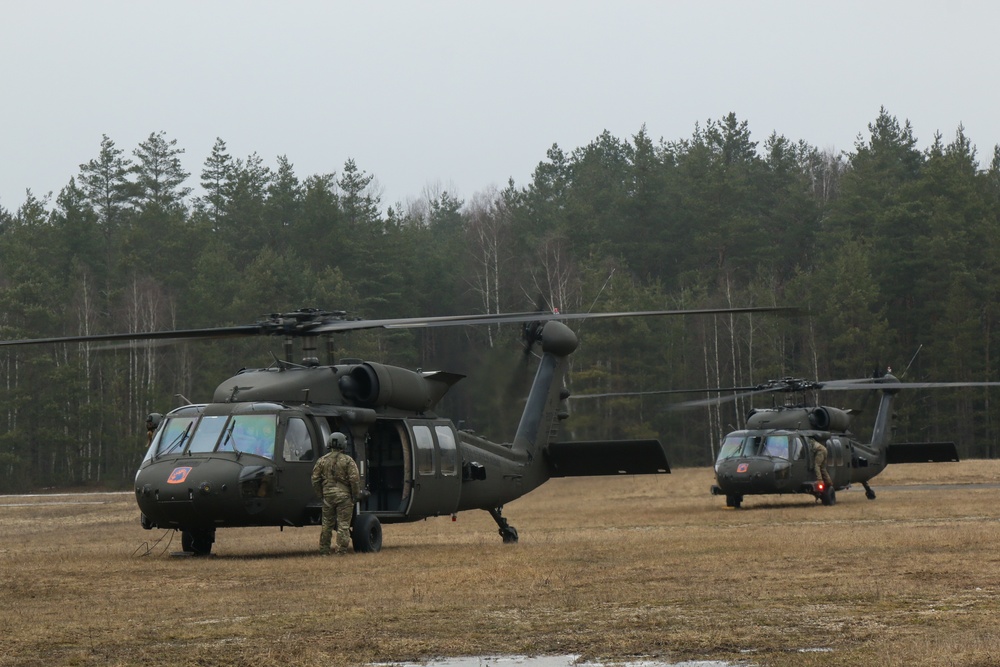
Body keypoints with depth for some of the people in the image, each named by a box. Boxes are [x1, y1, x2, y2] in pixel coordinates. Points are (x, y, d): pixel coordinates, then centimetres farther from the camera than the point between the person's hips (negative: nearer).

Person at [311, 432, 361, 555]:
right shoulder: (347, 460, -7)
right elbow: (355, 479, -12)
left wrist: (320, 494, 13)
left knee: (327, 523, 12)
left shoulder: (322, 460, 4)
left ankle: (324, 549, 15)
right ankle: (341, 549, -3)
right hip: (344, 495, -3)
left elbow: (315, 479, 5)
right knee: (343, 524, 0)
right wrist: (356, 495, -1)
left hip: (328, 494, 3)